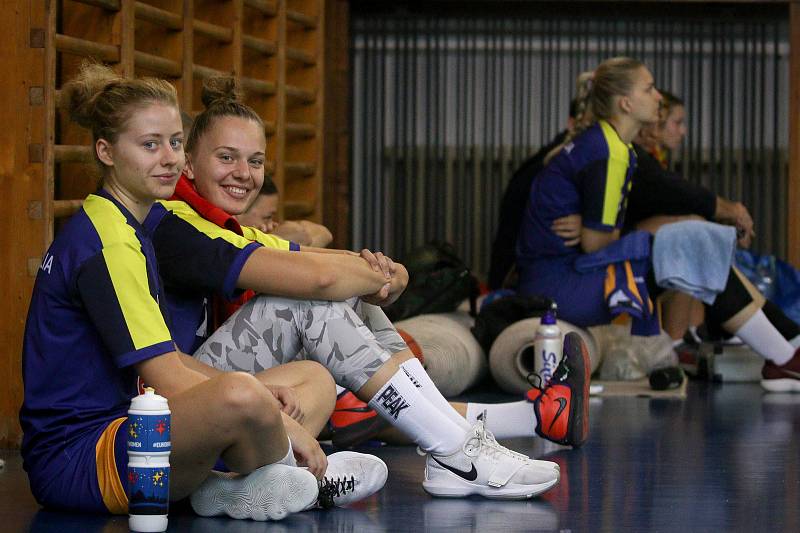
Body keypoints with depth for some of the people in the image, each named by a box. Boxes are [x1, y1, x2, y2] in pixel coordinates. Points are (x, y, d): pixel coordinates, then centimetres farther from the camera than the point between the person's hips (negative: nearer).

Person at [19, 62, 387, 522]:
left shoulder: (138, 227, 15)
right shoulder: (106, 246, -17)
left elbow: (161, 359, 15)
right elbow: (170, 381, -21)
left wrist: (256, 390, 0)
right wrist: (275, 420, -14)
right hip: (72, 460, -11)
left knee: (314, 378, 13)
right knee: (241, 397, -38)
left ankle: (230, 487, -13)